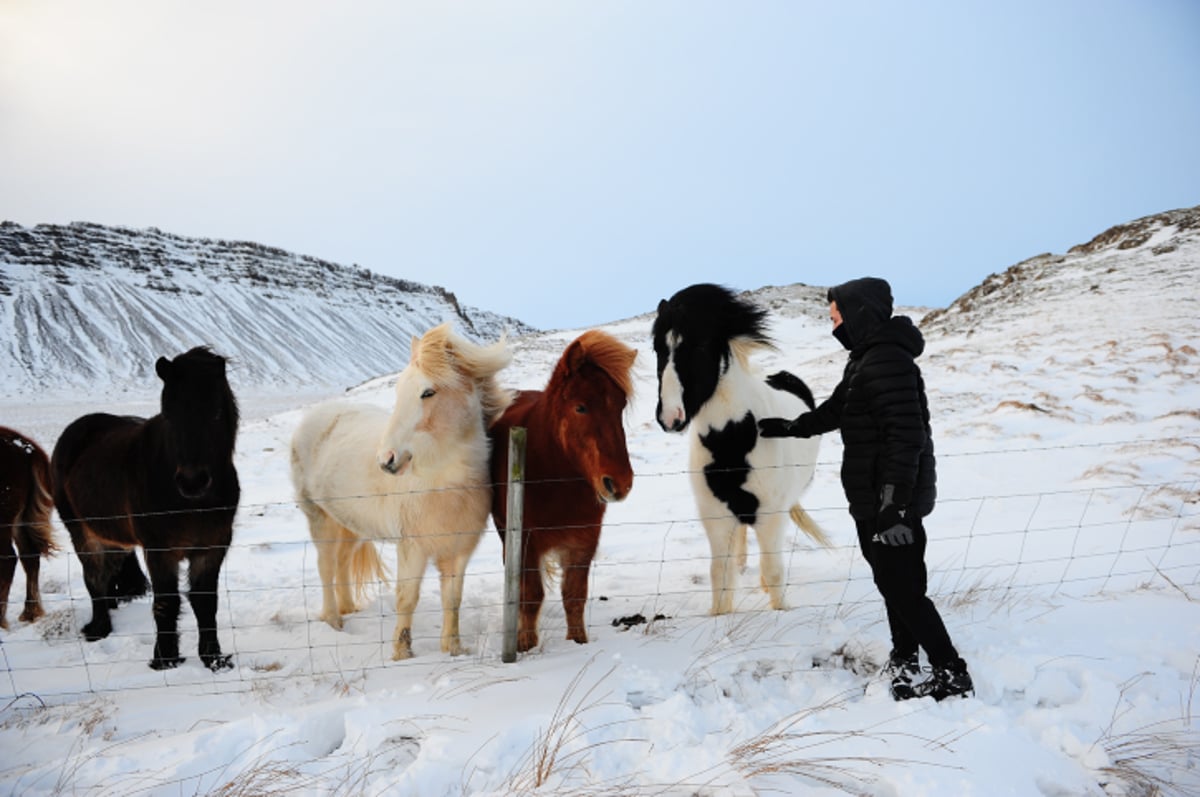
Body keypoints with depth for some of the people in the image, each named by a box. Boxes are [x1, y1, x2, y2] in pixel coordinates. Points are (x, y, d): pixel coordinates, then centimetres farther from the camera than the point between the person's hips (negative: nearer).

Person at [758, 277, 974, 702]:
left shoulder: (887, 362, -21)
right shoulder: (865, 359, 13)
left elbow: (906, 437, -27)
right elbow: (833, 412, 27)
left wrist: (894, 505, -28)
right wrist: (787, 427, 31)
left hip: (891, 502, -11)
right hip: (873, 499, 11)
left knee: (903, 588, -3)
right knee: (892, 582, 19)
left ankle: (950, 674, 8)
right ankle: (904, 661, 33)